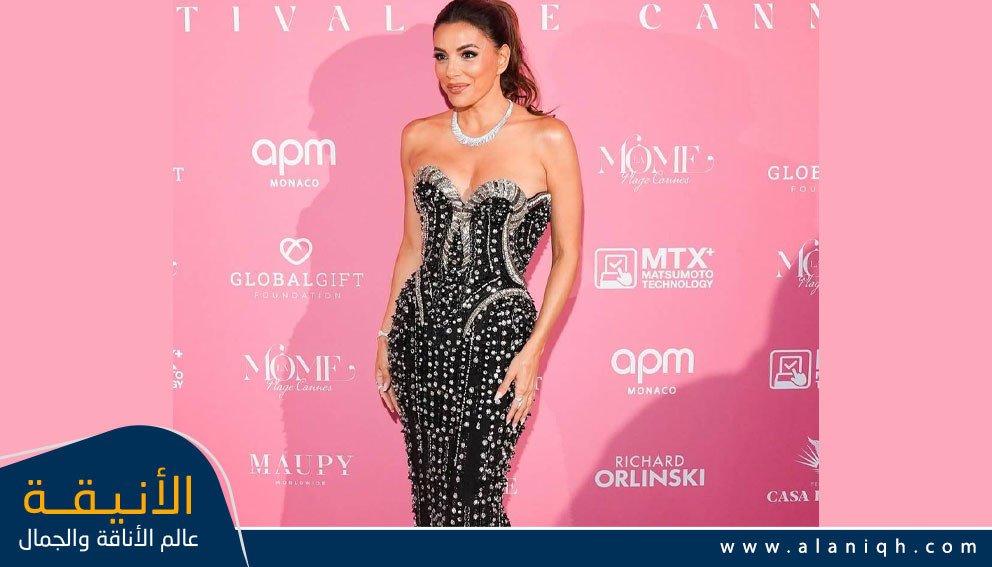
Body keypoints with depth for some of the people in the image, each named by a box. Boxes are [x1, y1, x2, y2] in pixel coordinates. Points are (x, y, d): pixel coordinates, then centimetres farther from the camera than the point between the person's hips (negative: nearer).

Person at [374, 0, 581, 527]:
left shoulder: (547, 139, -6)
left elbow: (567, 256, -4)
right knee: (430, 496, 11)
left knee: (467, 503, -5)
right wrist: (386, 336, 13)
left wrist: (533, 350, -12)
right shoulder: (418, 137, 6)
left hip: (495, 336, -4)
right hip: (420, 330, 5)